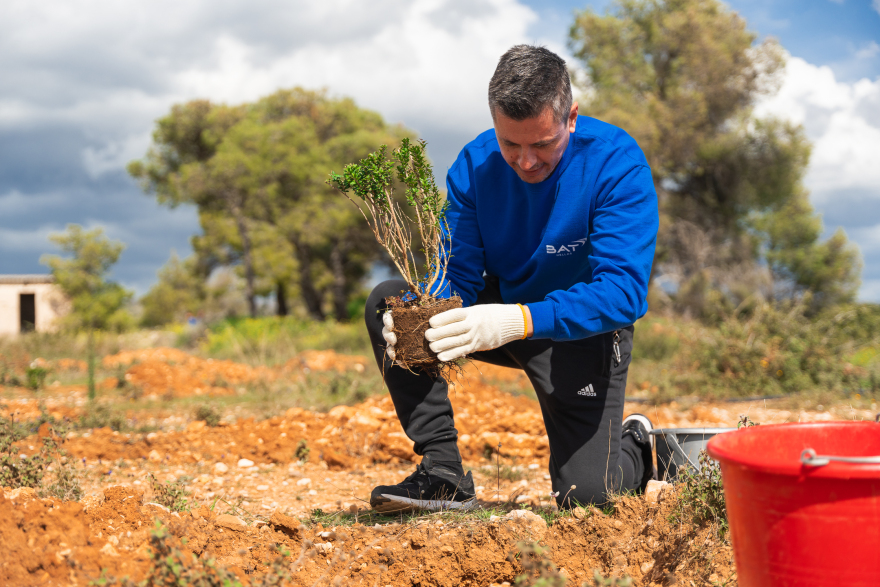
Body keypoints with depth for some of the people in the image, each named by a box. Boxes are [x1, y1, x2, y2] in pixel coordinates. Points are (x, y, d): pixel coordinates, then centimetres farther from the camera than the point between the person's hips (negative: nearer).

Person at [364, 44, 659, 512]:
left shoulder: (617, 162, -25)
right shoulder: (474, 165, -13)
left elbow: (623, 291, -33)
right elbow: (458, 274, -11)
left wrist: (519, 320, -48)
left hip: (582, 330, -3)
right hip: (501, 309, 4)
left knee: (584, 494, -15)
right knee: (387, 303, -18)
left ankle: (634, 444, 23)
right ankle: (443, 472, -14)